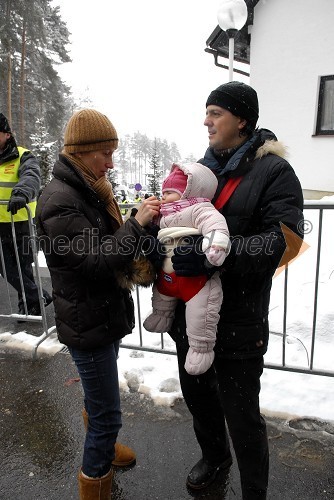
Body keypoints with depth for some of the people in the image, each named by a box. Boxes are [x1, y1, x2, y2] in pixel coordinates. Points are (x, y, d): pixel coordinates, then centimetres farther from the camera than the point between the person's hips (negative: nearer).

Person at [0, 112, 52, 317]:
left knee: (22, 266, 7)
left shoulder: (23, 157, -6)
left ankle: (29, 302, 26)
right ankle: (39, 298, 23)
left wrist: (21, 193, -47)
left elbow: (32, 177, -27)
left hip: (20, 223, -5)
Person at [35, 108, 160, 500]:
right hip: (87, 323, -9)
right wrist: (137, 223, -23)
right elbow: (96, 260, -27)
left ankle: (102, 445, 54)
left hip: (104, 315, 10)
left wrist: (141, 218, -2)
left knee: (97, 393, 30)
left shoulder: (89, 189, 7)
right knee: (108, 413, 4)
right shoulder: (59, 201, -22)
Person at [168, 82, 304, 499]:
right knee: (197, 393, 25)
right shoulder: (201, 168, 10)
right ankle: (214, 456, 55)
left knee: (241, 413, 8)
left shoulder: (273, 171, -9)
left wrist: (212, 252, -30)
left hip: (238, 320, -6)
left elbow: (281, 240, -21)